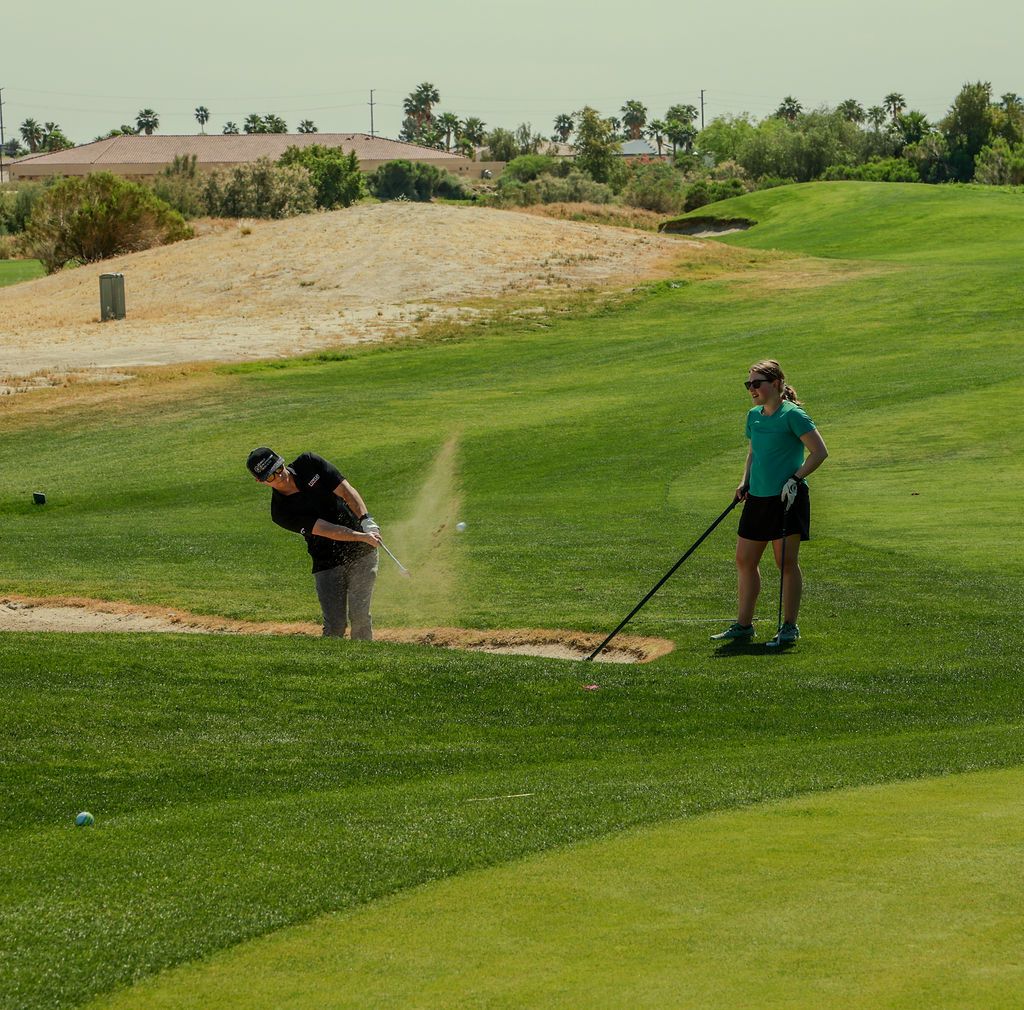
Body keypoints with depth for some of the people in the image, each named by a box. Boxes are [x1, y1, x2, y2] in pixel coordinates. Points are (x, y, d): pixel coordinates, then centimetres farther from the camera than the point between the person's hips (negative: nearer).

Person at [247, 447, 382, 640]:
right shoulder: (281, 512, -14)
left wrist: (366, 520, -23)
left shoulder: (309, 463, -5)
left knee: (359, 616, -8)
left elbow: (346, 492, -8)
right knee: (334, 626, -7)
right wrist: (362, 537, -32)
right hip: (327, 564, -1)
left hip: (361, 552, 1)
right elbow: (327, 530, -21)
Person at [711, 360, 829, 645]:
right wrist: (745, 482, 13)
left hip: (787, 499, -8)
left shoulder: (792, 415, -12)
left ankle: (790, 626, 6)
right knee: (745, 560, 9)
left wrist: (795, 478, -19)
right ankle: (743, 625, 18)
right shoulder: (754, 416, 11)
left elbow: (819, 452, -13)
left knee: (787, 562, -2)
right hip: (758, 497, 8)